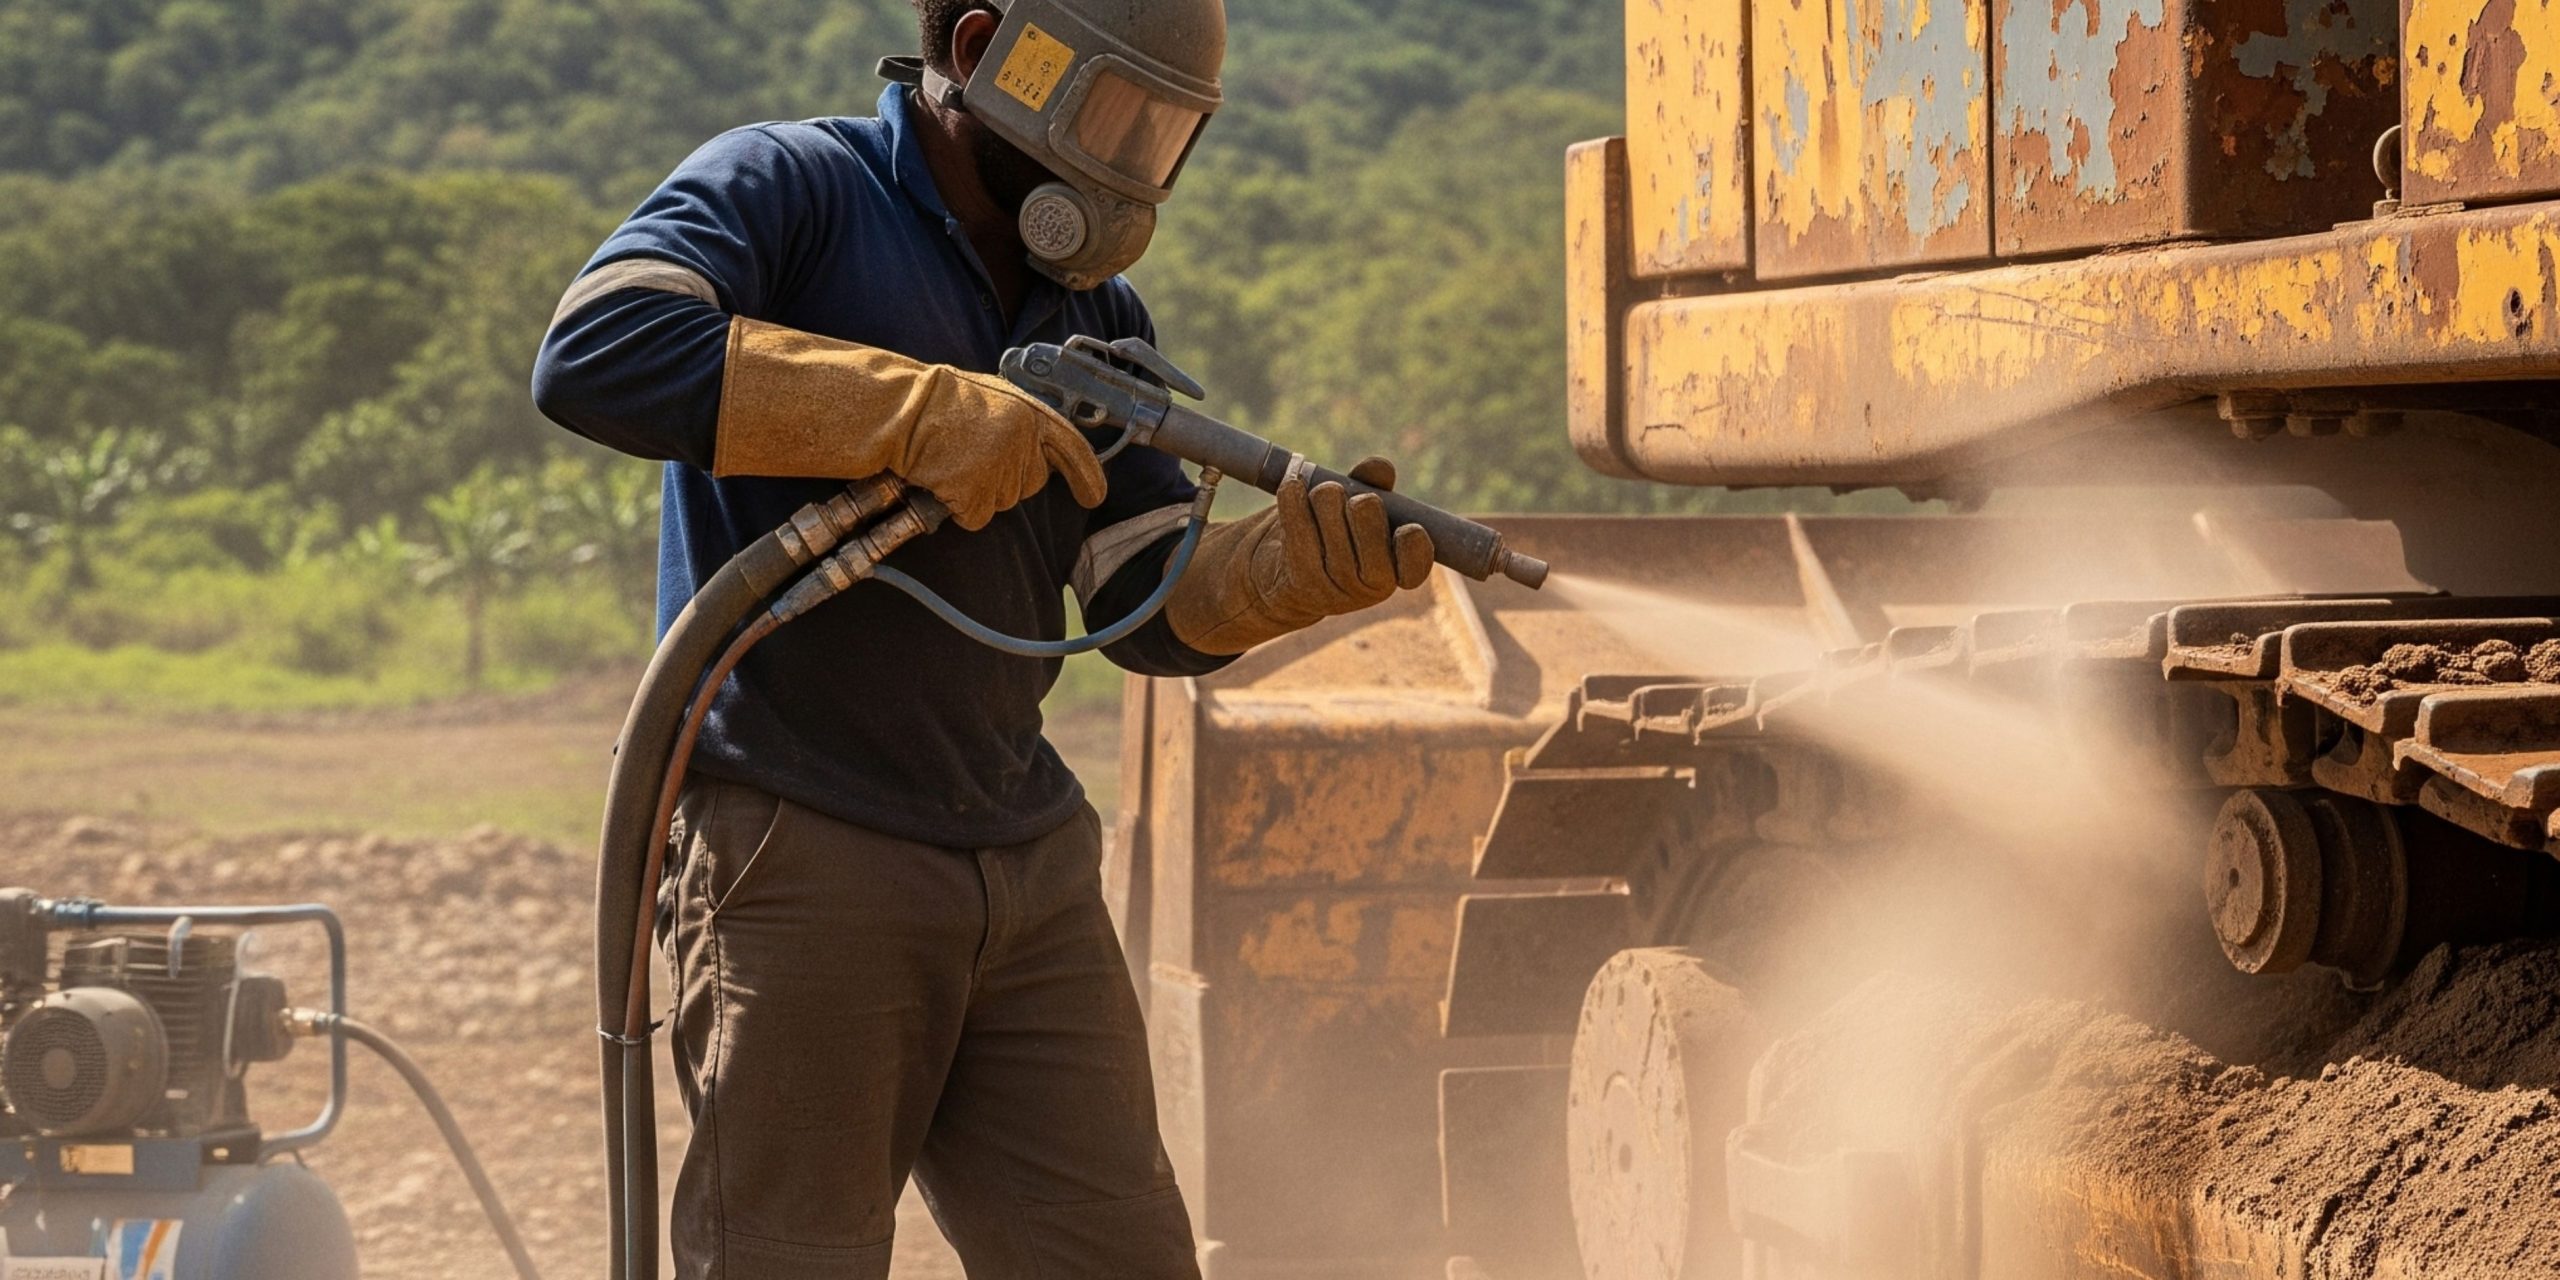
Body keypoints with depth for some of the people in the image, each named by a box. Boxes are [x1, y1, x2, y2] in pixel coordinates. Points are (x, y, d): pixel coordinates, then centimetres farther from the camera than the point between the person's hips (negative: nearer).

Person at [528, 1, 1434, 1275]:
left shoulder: (1093, 314, 16)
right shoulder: (788, 190, -5)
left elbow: (1156, 607, 9)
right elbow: (594, 355, -24)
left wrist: (1290, 568, -14)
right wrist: (922, 412, -24)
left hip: (1030, 869, 7)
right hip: (803, 850, -7)